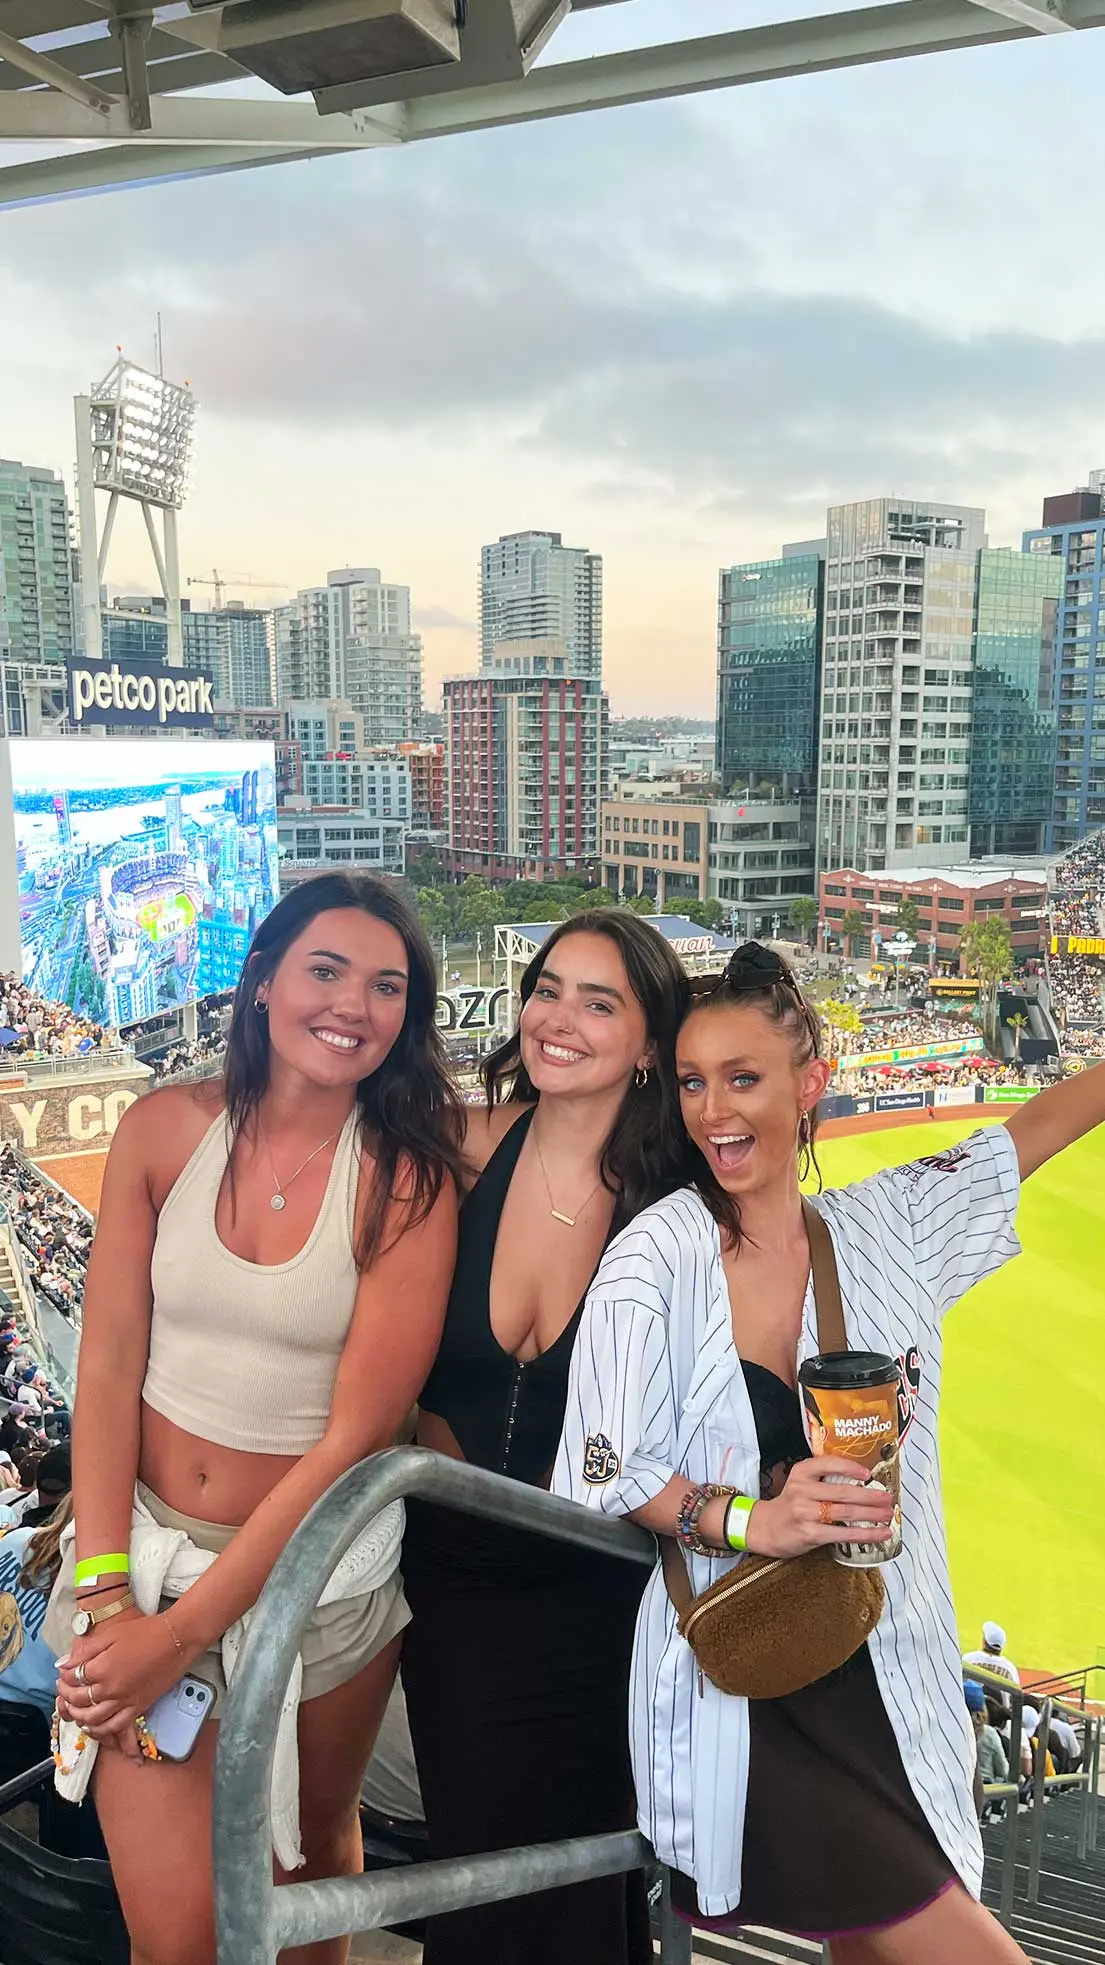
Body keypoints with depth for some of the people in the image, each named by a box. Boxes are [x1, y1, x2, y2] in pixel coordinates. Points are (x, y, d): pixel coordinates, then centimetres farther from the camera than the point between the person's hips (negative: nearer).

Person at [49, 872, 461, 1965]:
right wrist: (105, 1588, -12)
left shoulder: (410, 1180, -14)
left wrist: (181, 1632, -17)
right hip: (148, 1537, 1)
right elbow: (108, 1364, -6)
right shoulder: (166, 1129, -7)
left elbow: (354, 1438, -16)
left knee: (315, 1843, 23)